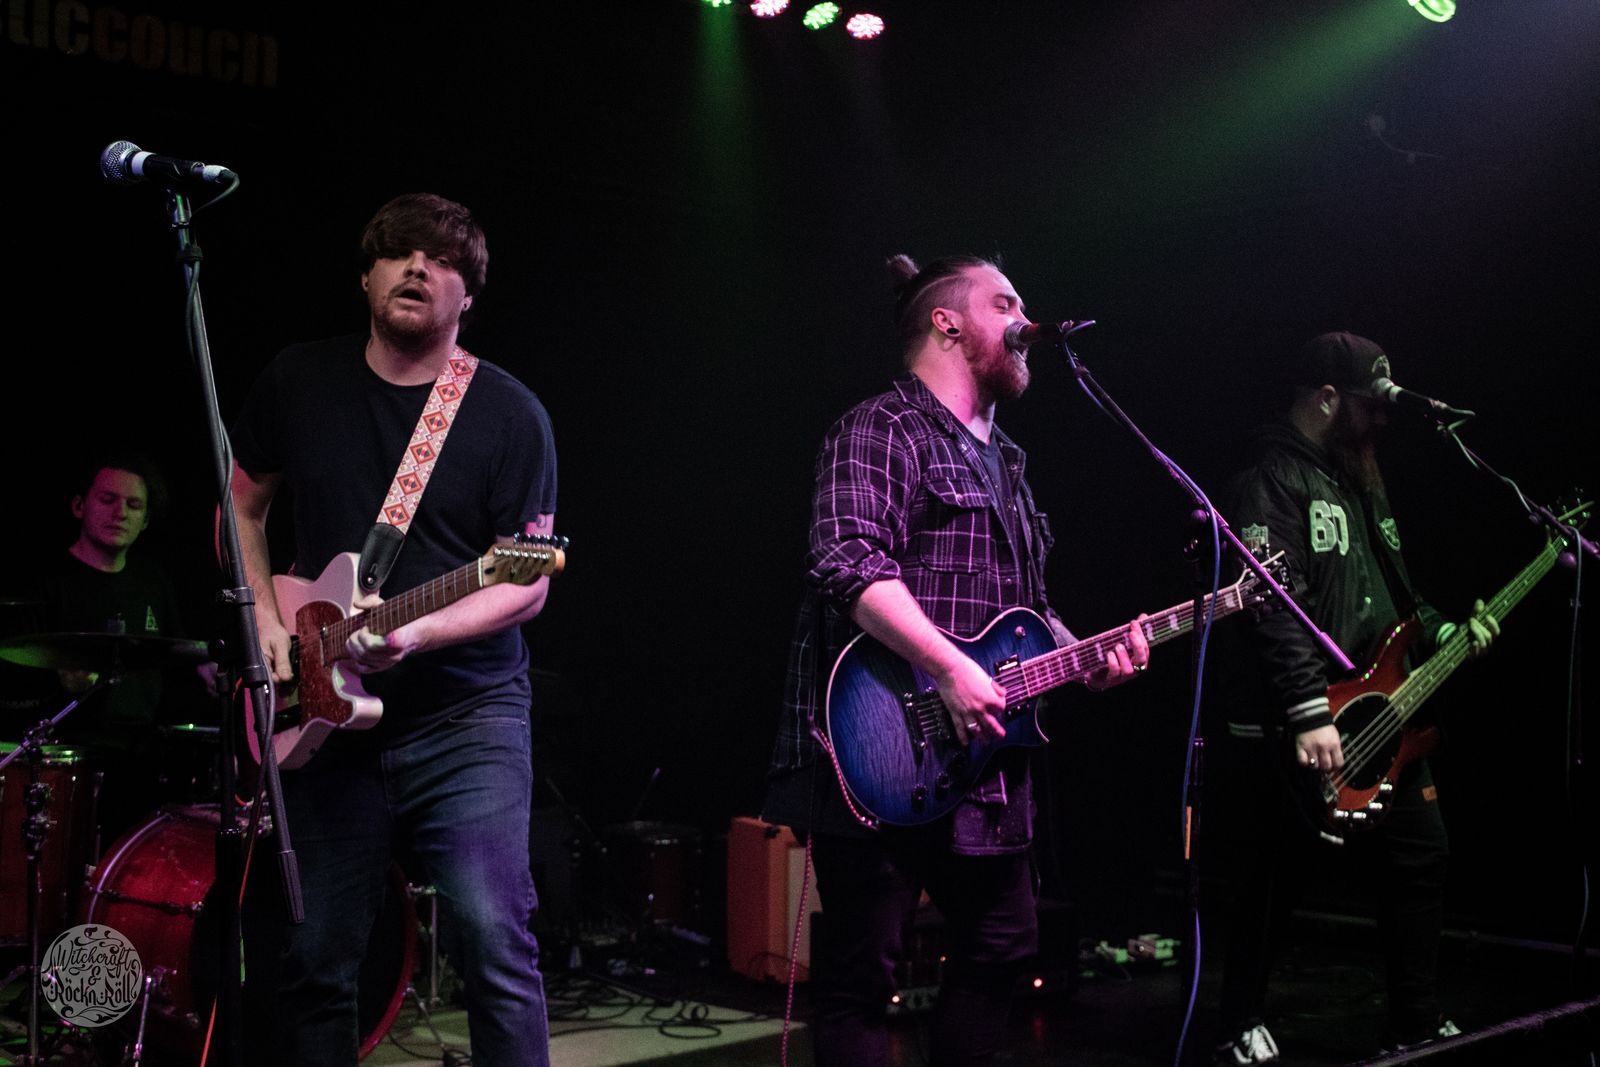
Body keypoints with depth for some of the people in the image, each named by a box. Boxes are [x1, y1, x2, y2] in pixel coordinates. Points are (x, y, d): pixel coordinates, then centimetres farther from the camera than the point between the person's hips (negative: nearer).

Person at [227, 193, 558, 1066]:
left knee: (492, 940, -13)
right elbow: (240, 506, 18)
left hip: (464, 709, -3)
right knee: (307, 957, 8)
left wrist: (415, 633, -22)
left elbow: (527, 581, -6)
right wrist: (266, 619, 3)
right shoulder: (299, 381, 8)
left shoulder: (509, 415, -2)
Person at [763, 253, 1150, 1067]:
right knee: (861, 969, -4)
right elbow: (850, 564, -23)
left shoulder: (1001, 459, 21)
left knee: (1001, 945, 17)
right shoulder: (882, 431, -8)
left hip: (981, 758, 10)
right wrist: (951, 670, -29)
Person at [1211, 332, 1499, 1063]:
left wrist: (1443, 634, 11)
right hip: (1287, 735, -9)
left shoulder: (1357, 480, 17)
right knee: (1270, 888, 2)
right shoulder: (1270, 484, -14)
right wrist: (1310, 713, -29)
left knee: (1422, 856, 11)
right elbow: (1273, 610, -24)